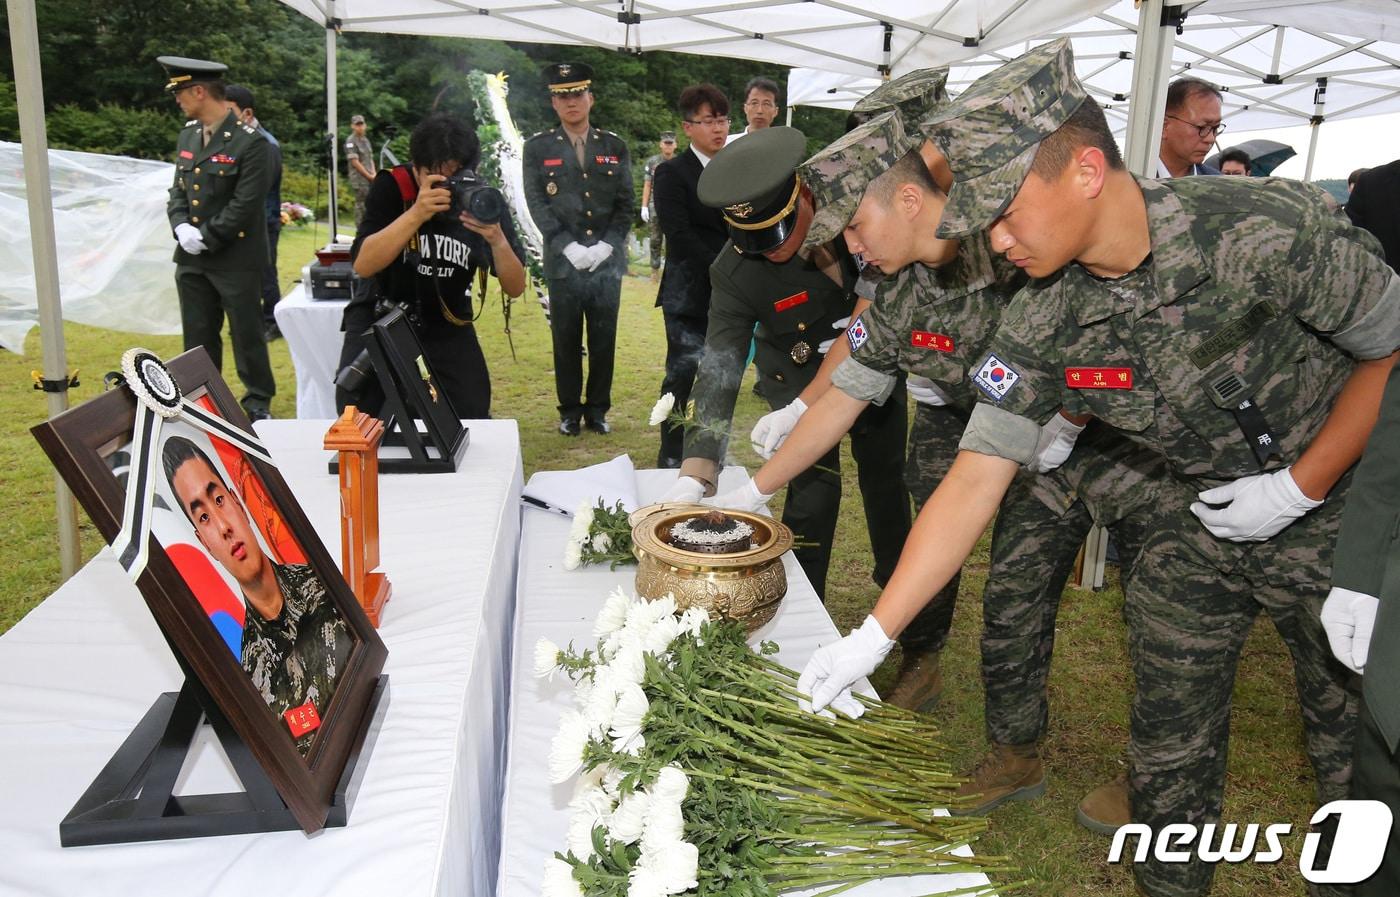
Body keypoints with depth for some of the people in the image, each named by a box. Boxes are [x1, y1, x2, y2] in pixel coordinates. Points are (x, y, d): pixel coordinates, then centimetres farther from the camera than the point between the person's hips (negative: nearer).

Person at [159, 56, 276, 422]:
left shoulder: (250, 142, -14)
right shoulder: (187, 135, 9)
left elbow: (245, 204, -17)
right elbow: (178, 189, 13)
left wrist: (206, 238, -16)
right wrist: (181, 226, -5)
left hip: (236, 259, -7)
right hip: (191, 258, 7)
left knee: (246, 333, 5)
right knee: (198, 336, 14)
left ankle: (258, 401, 19)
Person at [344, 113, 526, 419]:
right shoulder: (391, 187, -15)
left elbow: (515, 288, -11)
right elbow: (363, 265, -26)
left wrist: (498, 240, -31)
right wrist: (416, 213, -36)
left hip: (447, 329, 2)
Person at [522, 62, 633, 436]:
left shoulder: (614, 147, 9)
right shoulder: (537, 148, 4)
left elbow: (626, 204, 7)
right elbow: (537, 204, -1)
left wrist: (606, 245, -7)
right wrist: (569, 247, -12)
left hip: (608, 262, 1)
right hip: (563, 263, -1)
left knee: (604, 341, 6)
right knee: (566, 342, 5)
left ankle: (597, 410, 18)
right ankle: (570, 411, 17)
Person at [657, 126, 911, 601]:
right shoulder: (733, 271, -29)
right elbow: (719, 368, -31)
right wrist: (695, 475, -41)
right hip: (801, 380, -2)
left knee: (886, 477, 15)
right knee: (814, 490, -9)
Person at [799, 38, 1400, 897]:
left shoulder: (1268, 226, -28)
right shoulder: (1044, 324, -16)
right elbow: (975, 480, -15)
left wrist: (1299, 487, -17)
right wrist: (872, 638, -17)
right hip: (1201, 514, 3)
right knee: (1168, 747, 9)